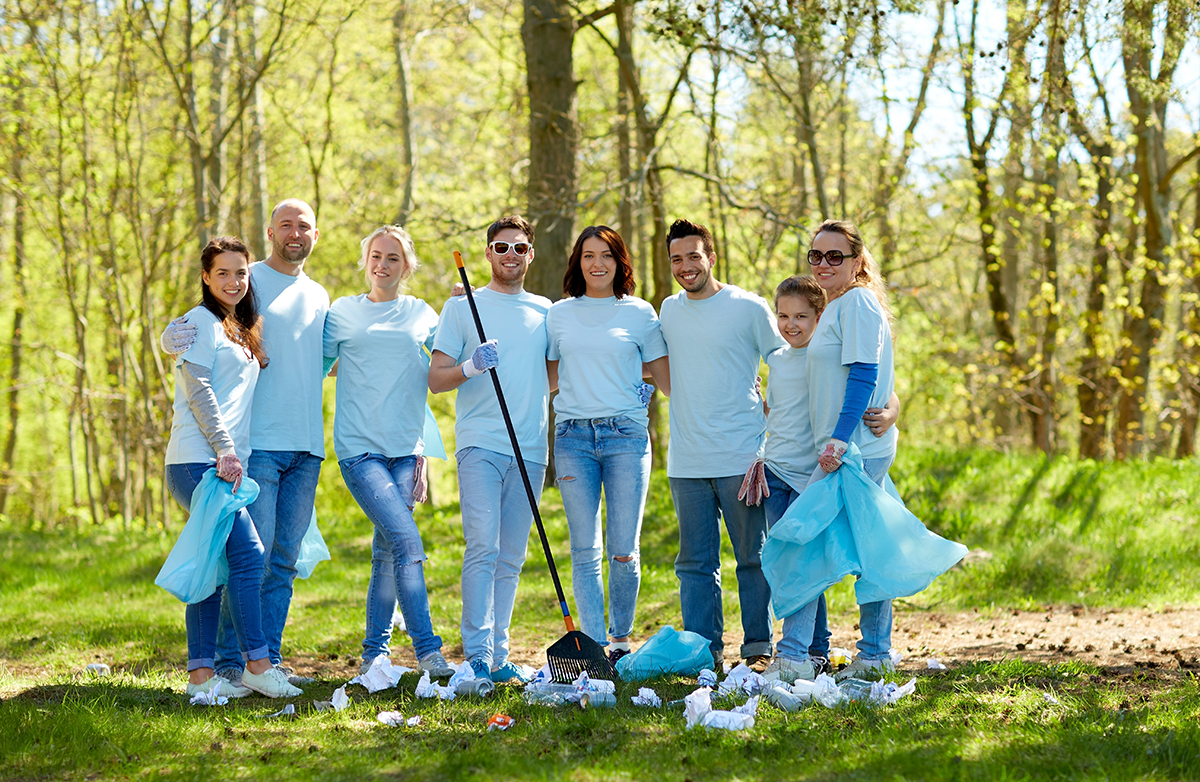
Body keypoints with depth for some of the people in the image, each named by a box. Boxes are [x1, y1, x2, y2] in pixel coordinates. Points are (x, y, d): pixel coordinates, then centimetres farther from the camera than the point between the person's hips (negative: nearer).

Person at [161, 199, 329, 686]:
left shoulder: (318, 297, 18)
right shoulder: (247, 281, 1)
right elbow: (187, 335, -2)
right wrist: (174, 339, -24)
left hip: (307, 446, 6)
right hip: (258, 443, -6)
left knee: (285, 557, 6)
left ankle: (268, 660, 11)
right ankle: (230, 662, -2)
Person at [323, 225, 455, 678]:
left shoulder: (421, 314, 14)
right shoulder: (343, 312, 9)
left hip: (405, 449, 3)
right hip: (358, 448, -3)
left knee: (388, 552, 4)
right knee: (406, 541, -16)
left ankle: (374, 653, 15)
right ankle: (426, 649, -13)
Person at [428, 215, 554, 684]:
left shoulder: (545, 311, 16)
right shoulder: (462, 307, 7)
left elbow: (554, 377, 25)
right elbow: (436, 380, 3)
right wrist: (471, 367, -17)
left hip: (530, 449, 4)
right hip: (480, 444, -4)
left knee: (511, 557, 5)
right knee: (483, 548, -13)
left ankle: (498, 655, 10)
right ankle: (477, 655, -14)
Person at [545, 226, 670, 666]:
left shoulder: (639, 313, 8)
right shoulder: (559, 314, 12)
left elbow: (666, 377, 11)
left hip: (626, 435, -1)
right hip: (573, 436, 1)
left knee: (624, 551, -2)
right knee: (585, 551, -1)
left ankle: (621, 639, 16)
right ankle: (596, 647, 2)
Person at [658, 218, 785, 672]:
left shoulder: (749, 308, -3)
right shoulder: (668, 311, 11)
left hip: (741, 458, -4)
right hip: (686, 462, 4)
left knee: (753, 558, 2)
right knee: (695, 563, 6)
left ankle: (758, 648, 10)